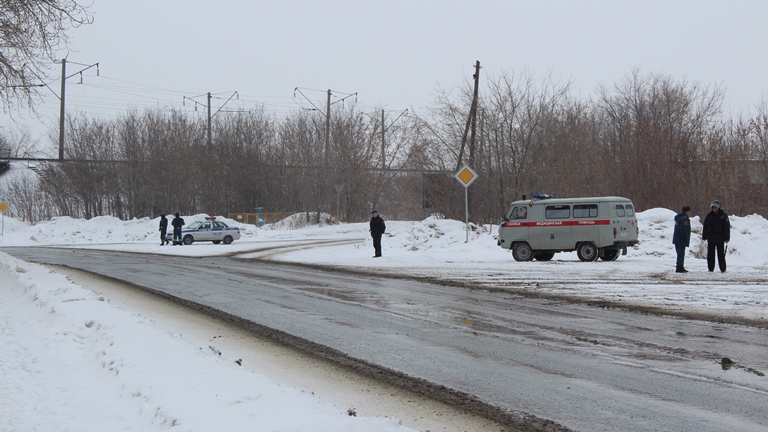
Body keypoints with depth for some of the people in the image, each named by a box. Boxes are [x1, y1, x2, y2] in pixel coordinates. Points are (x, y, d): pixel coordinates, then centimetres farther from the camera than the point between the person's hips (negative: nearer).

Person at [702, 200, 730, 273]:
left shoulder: (723, 216, 0)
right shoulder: (709, 216, 9)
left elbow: (727, 227, 0)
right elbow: (705, 227, 13)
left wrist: (727, 238, -5)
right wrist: (704, 236, 7)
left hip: (720, 239, -3)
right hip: (711, 238, 3)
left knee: (721, 254, -2)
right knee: (710, 254, 4)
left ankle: (723, 269, 3)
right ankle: (710, 268, 10)